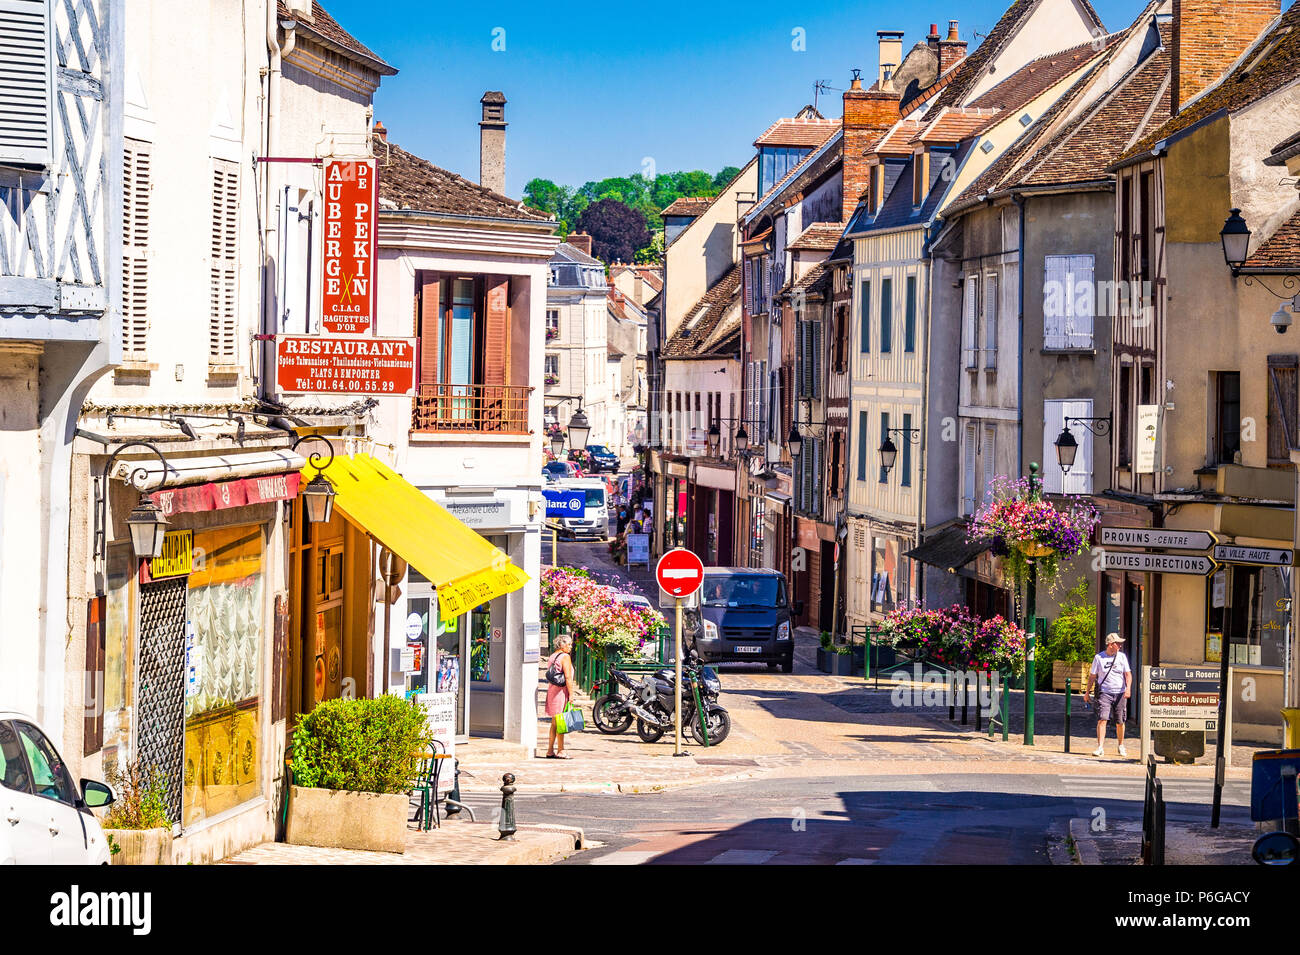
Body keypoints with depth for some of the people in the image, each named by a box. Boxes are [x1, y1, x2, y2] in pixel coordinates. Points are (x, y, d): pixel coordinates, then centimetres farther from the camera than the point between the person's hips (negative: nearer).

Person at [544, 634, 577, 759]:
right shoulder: (565, 657, -11)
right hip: (562, 691, -8)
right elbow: (568, 677, -16)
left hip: (551, 689, 8)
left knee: (554, 722, 13)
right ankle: (560, 751, -3)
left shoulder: (552, 657, 15)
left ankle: (550, 750, 14)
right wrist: (571, 694, -15)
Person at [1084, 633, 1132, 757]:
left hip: (1120, 693, 2)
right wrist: (1087, 692, 11)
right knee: (1102, 719, -15)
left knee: (1120, 722, 7)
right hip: (1104, 692, -2)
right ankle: (1100, 747, -17)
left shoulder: (1122, 656, 7)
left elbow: (1128, 674, 4)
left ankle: (1121, 746, 25)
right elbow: (1092, 676, 11)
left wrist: (1128, 688, -12)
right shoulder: (1099, 658, 3)